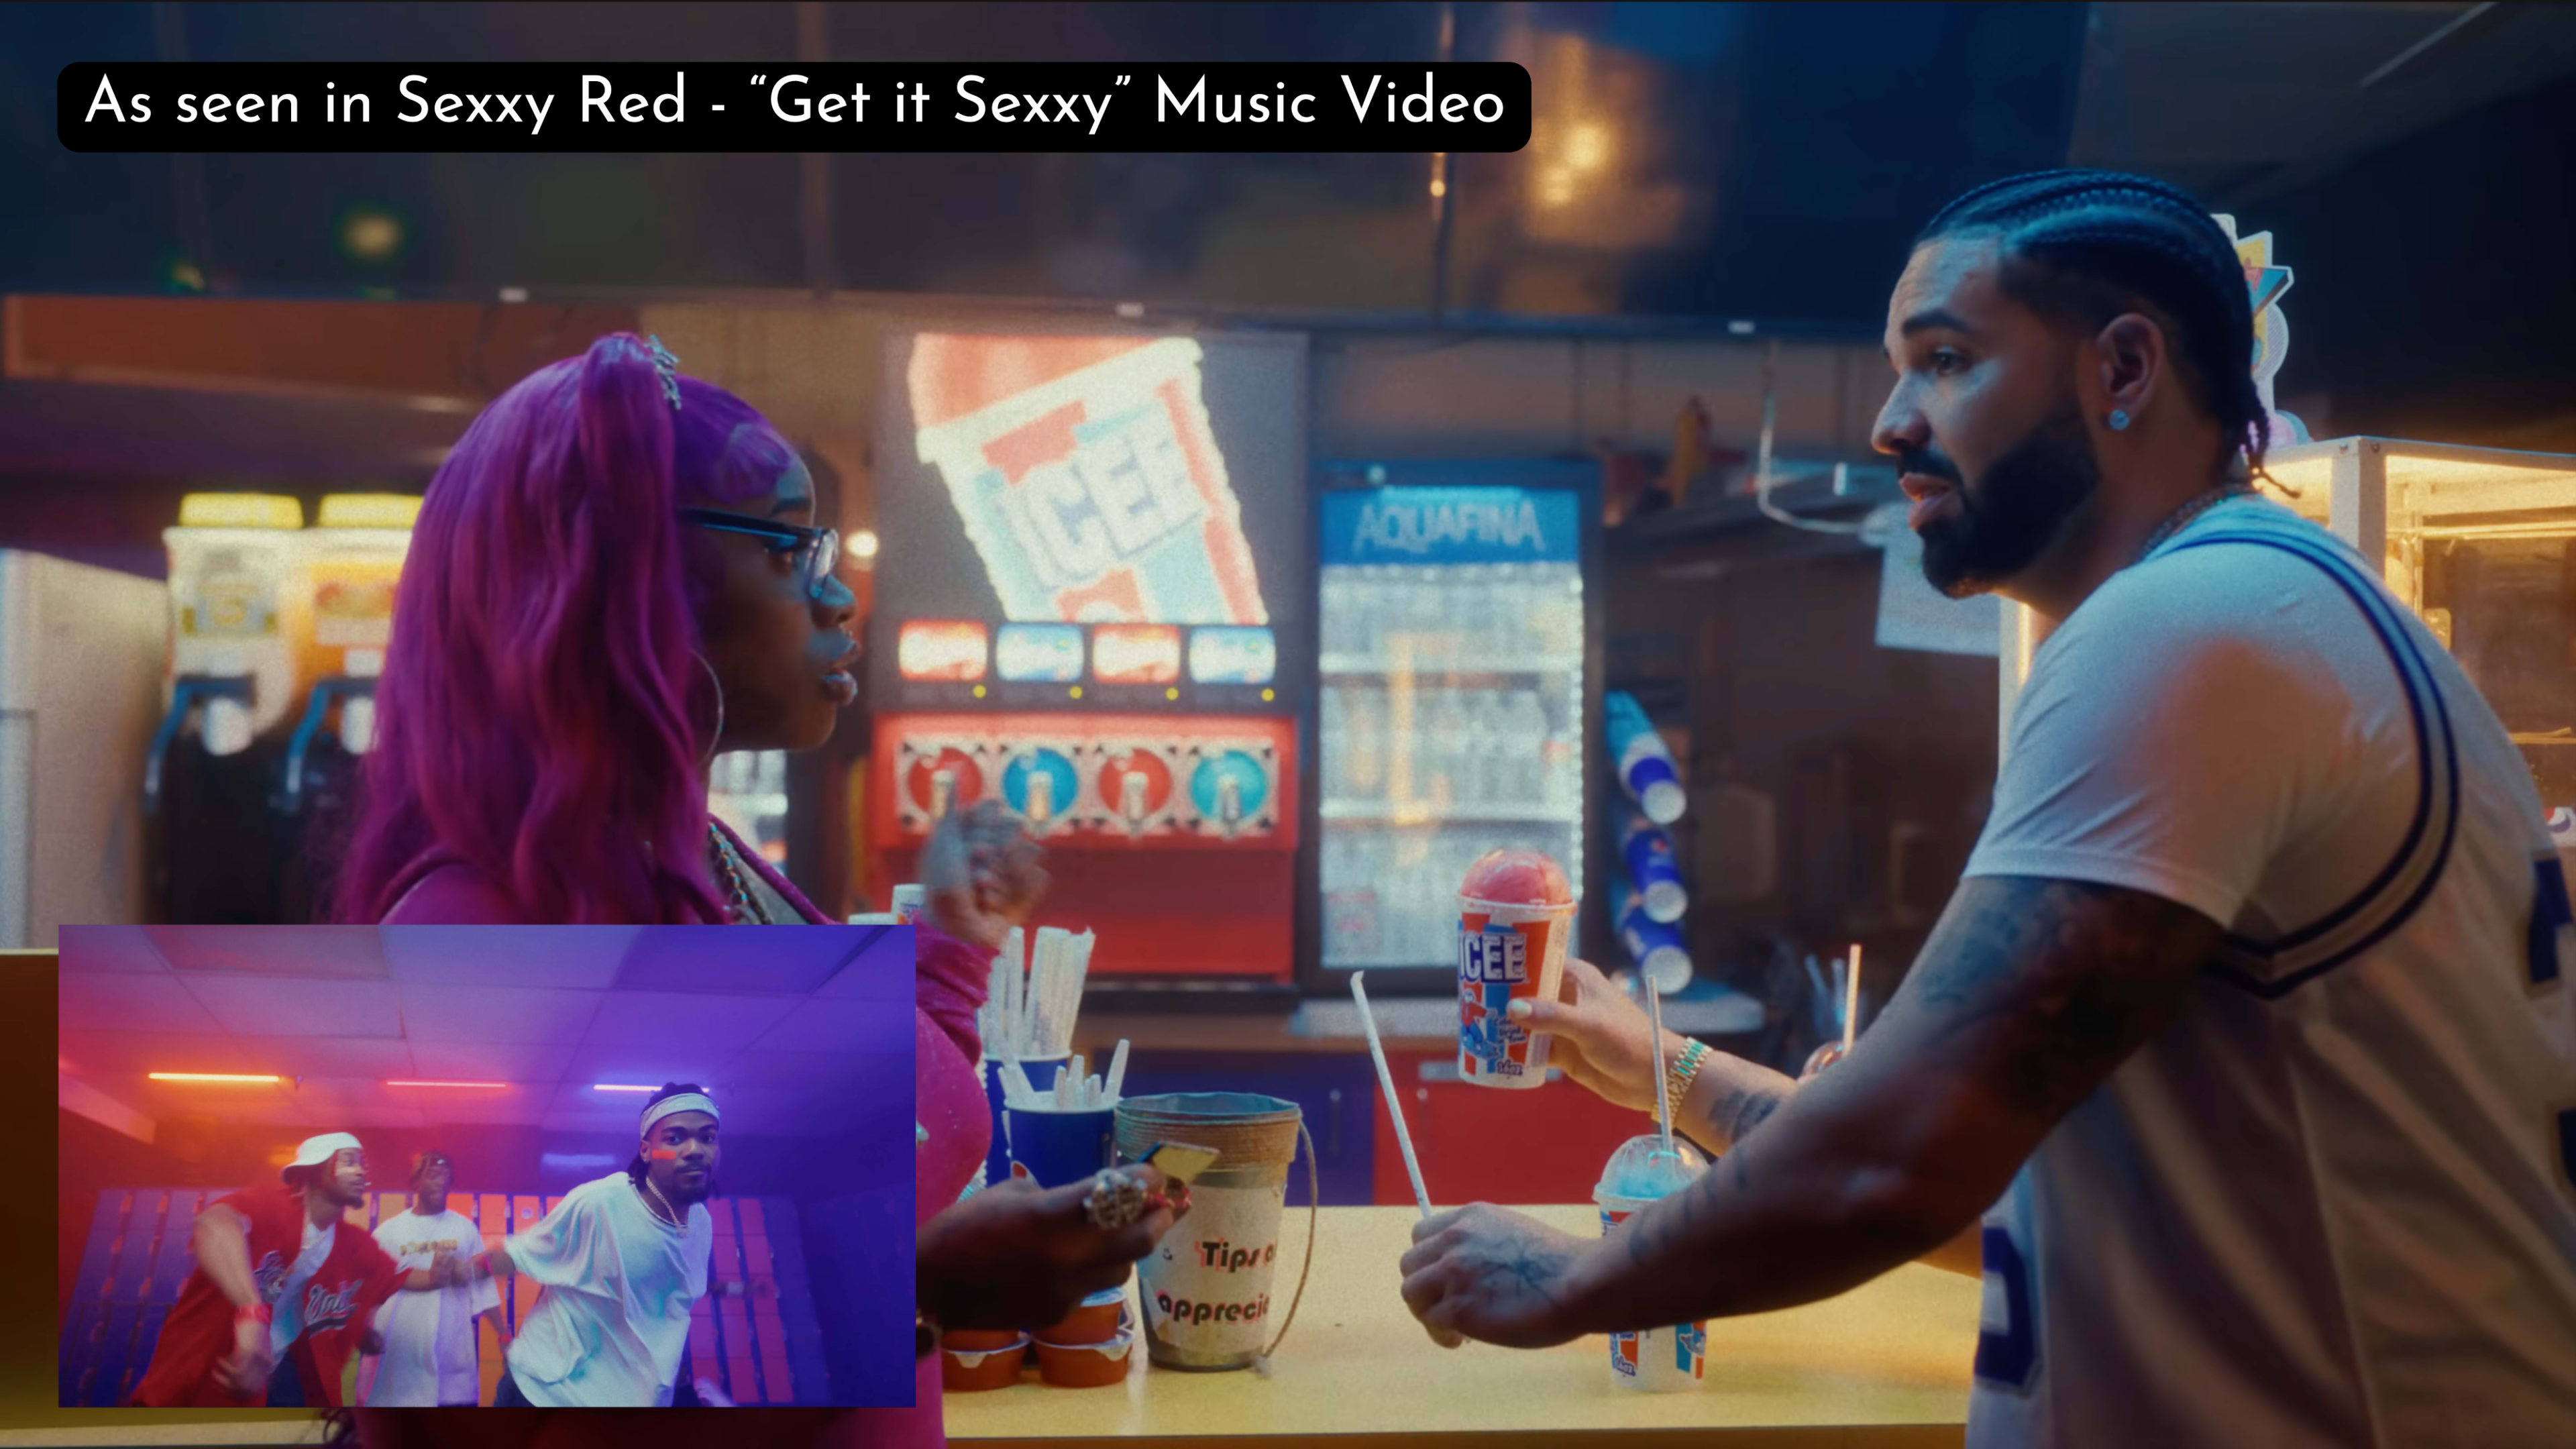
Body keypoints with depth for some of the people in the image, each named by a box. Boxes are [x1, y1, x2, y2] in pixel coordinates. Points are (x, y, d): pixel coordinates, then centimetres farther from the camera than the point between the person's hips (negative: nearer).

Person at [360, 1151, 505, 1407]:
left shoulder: (465, 1229, 9)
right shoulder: (389, 1230, 6)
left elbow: (482, 1285, 11)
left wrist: (503, 1335, 6)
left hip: (453, 1351, 1)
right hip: (398, 1353, -1)